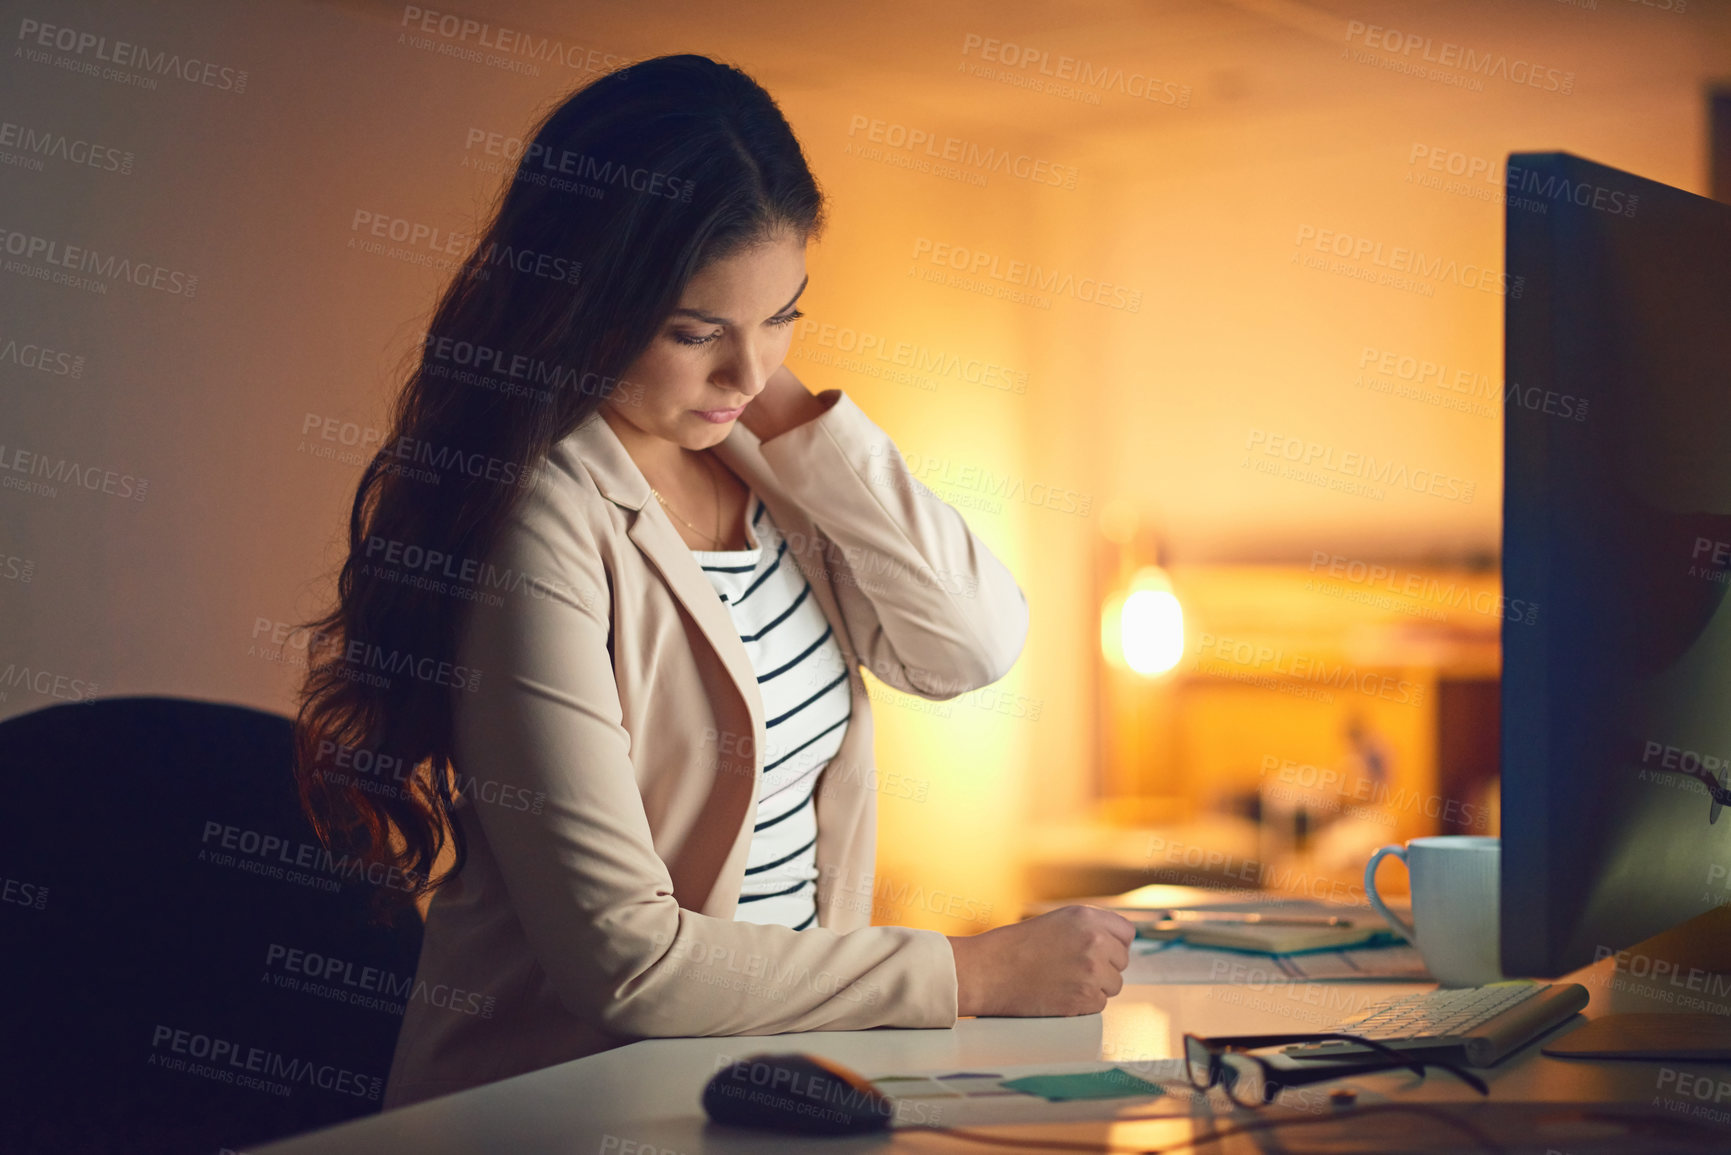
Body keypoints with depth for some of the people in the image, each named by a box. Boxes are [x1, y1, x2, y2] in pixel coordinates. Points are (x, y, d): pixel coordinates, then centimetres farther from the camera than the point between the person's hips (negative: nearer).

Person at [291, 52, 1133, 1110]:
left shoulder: (760, 460, 4)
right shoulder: (541, 527, -18)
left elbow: (975, 644, -4)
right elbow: (622, 956, -20)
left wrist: (786, 407, -8)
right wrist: (974, 974, -15)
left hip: (769, 1073, 6)